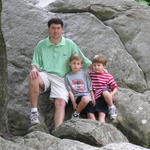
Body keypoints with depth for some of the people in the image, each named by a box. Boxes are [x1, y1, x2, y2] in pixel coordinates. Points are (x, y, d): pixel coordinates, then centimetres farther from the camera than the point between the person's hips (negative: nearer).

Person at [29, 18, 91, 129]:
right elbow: (36, 63, 11)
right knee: (33, 77, -34)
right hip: (45, 75, 0)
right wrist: (34, 69, -14)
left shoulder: (69, 44, 10)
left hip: (61, 78, 0)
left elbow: (84, 61, 13)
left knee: (61, 103, -24)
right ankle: (34, 111, -26)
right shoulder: (41, 45, 11)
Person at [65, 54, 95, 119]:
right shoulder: (68, 76, 9)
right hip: (77, 96, -2)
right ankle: (76, 113, -15)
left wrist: (93, 98, 4)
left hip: (87, 95, 2)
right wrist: (74, 103, -6)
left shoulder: (85, 74, 12)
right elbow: (70, 91, 3)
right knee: (86, 99, -36)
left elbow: (90, 88, 12)